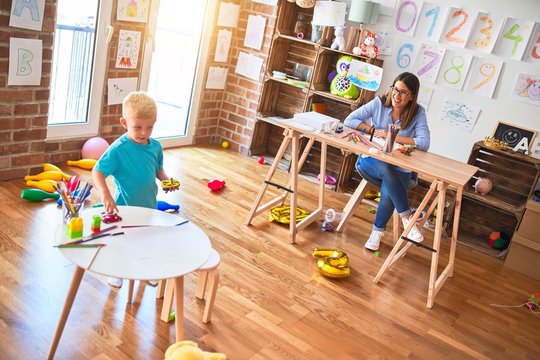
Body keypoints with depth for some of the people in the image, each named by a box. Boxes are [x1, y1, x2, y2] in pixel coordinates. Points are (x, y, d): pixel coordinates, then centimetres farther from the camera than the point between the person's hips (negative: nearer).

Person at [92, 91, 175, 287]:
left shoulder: (156, 146, -8)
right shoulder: (118, 149, -24)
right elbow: (97, 172, -27)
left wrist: (166, 180, -12)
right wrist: (105, 194, -42)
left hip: (149, 205, 5)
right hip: (125, 206, -5)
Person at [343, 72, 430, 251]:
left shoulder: (418, 113, -7)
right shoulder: (379, 103, -5)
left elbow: (424, 143, -21)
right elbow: (349, 120, -5)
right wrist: (373, 130, -17)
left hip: (400, 170, 0)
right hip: (371, 161, 0)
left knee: (388, 191, -32)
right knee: (387, 170, -36)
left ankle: (378, 231, -7)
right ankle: (407, 219, -28)